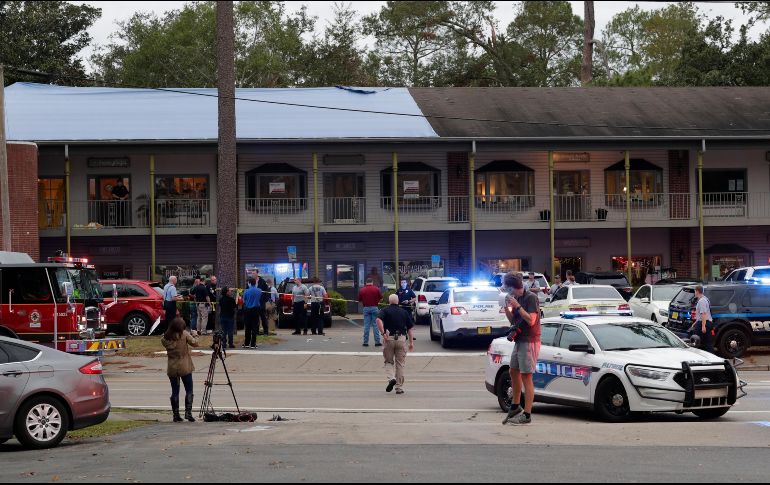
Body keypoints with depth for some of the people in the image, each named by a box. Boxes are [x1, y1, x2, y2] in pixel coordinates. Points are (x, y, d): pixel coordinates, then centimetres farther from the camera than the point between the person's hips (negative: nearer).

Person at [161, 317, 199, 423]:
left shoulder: (165, 338, -1)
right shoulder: (184, 334, -9)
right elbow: (195, 343, -5)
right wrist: (194, 335, 14)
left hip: (171, 368, 3)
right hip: (184, 367, -3)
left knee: (175, 391, 9)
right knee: (189, 390, 6)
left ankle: (176, 415, 9)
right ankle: (188, 412, -4)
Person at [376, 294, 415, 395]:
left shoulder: (385, 310, 4)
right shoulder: (404, 312, 11)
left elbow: (379, 320, -17)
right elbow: (410, 328, 8)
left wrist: (383, 333, -17)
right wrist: (411, 342, 12)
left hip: (389, 338, -1)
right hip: (401, 338, 1)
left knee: (388, 361, 13)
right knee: (400, 364, 8)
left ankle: (391, 378, -13)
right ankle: (399, 387, 9)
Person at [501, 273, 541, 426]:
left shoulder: (531, 298, -13)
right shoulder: (516, 298, 14)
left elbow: (531, 320, -22)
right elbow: (513, 320, 17)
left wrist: (517, 306, -22)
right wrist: (507, 308, 1)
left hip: (529, 342, -10)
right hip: (519, 341, 10)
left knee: (526, 377, -8)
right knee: (514, 372, 18)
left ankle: (527, 415, -7)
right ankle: (515, 406, 31)